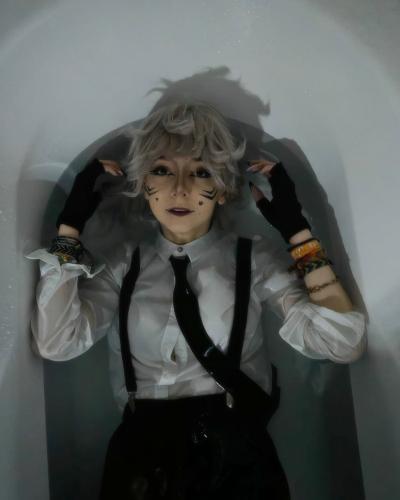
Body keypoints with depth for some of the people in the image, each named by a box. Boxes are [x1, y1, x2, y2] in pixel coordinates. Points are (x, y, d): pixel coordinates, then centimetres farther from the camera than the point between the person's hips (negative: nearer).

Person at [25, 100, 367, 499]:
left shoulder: (252, 258, 3)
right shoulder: (126, 262, 9)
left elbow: (343, 345, -5)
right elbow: (55, 344, -3)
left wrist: (296, 230, -7)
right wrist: (69, 227, -1)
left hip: (235, 441, 1)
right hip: (143, 441, 0)